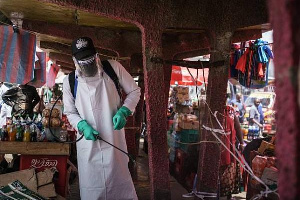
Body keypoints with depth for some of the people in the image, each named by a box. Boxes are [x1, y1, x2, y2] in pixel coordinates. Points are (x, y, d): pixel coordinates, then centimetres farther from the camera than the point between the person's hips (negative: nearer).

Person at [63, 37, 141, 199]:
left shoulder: (113, 68, -4)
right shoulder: (69, 81, 1)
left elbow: (134, 91, 6)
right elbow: (70, 112, 10)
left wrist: (123, 111, -11)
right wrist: (83, 126, -10)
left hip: (114, 141, -1)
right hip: (88, 143, 1)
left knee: (121, 185, 6)